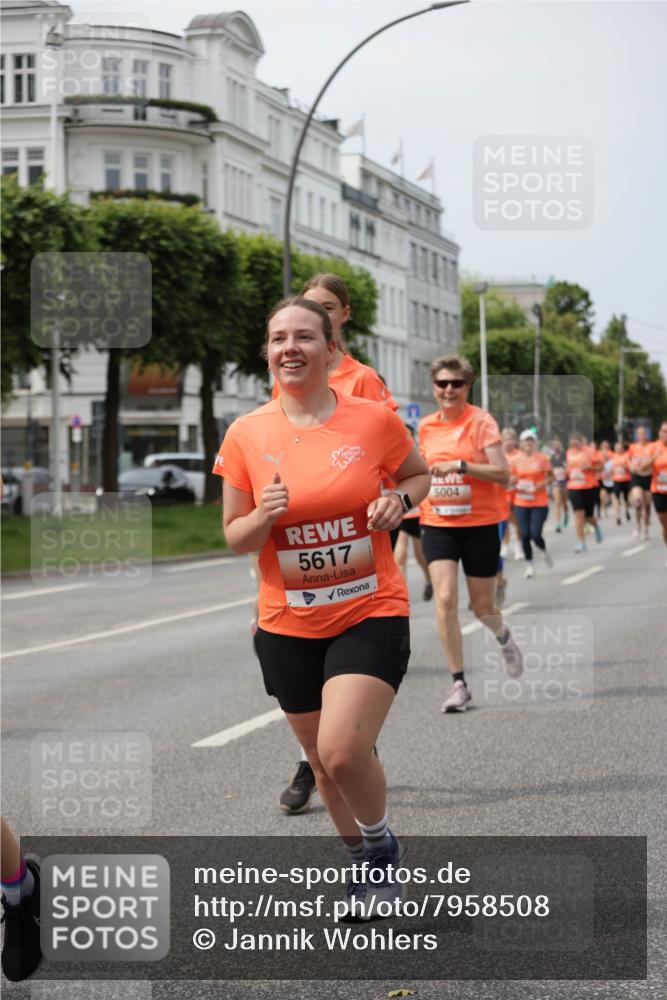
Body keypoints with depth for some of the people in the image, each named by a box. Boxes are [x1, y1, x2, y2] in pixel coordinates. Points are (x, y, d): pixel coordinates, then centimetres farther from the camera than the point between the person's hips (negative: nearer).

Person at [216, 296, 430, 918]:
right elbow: (234, 537, 4)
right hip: (288, 626, 3)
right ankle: (363, 863, 39)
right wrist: (263, 519, -18)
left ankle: (381, 841, 12)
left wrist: (398, 501, -10)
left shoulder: (374, 420, -8)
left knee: (343, 750, -19)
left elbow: (418, 475, 12)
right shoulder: (245, 435, -4)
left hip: (371, 613, -3)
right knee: (324, 763, 14)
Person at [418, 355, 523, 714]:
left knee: (482, 606, 7)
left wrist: (460, 465, -24)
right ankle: (458, 684, -5)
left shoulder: (482, 422, -8)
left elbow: (502, 474, -16)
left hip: (480, 525, -3)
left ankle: (504, 638, 44)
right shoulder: (426, 427, 6)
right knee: (445, 598, -14)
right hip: (437, 524, 3)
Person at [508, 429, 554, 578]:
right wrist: (516, 485, -12)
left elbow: (551, 476, 3)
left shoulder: (542, 458, -2)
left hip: (540, 503, -2)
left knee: (535, 534, -10)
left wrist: (540, 485, -13)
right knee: (525, 535, -2)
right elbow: (509, 479, 10)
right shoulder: (515, 460, 2)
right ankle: (529, 565, 15)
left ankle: (545, 551, 24)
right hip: (521, 504, 2)